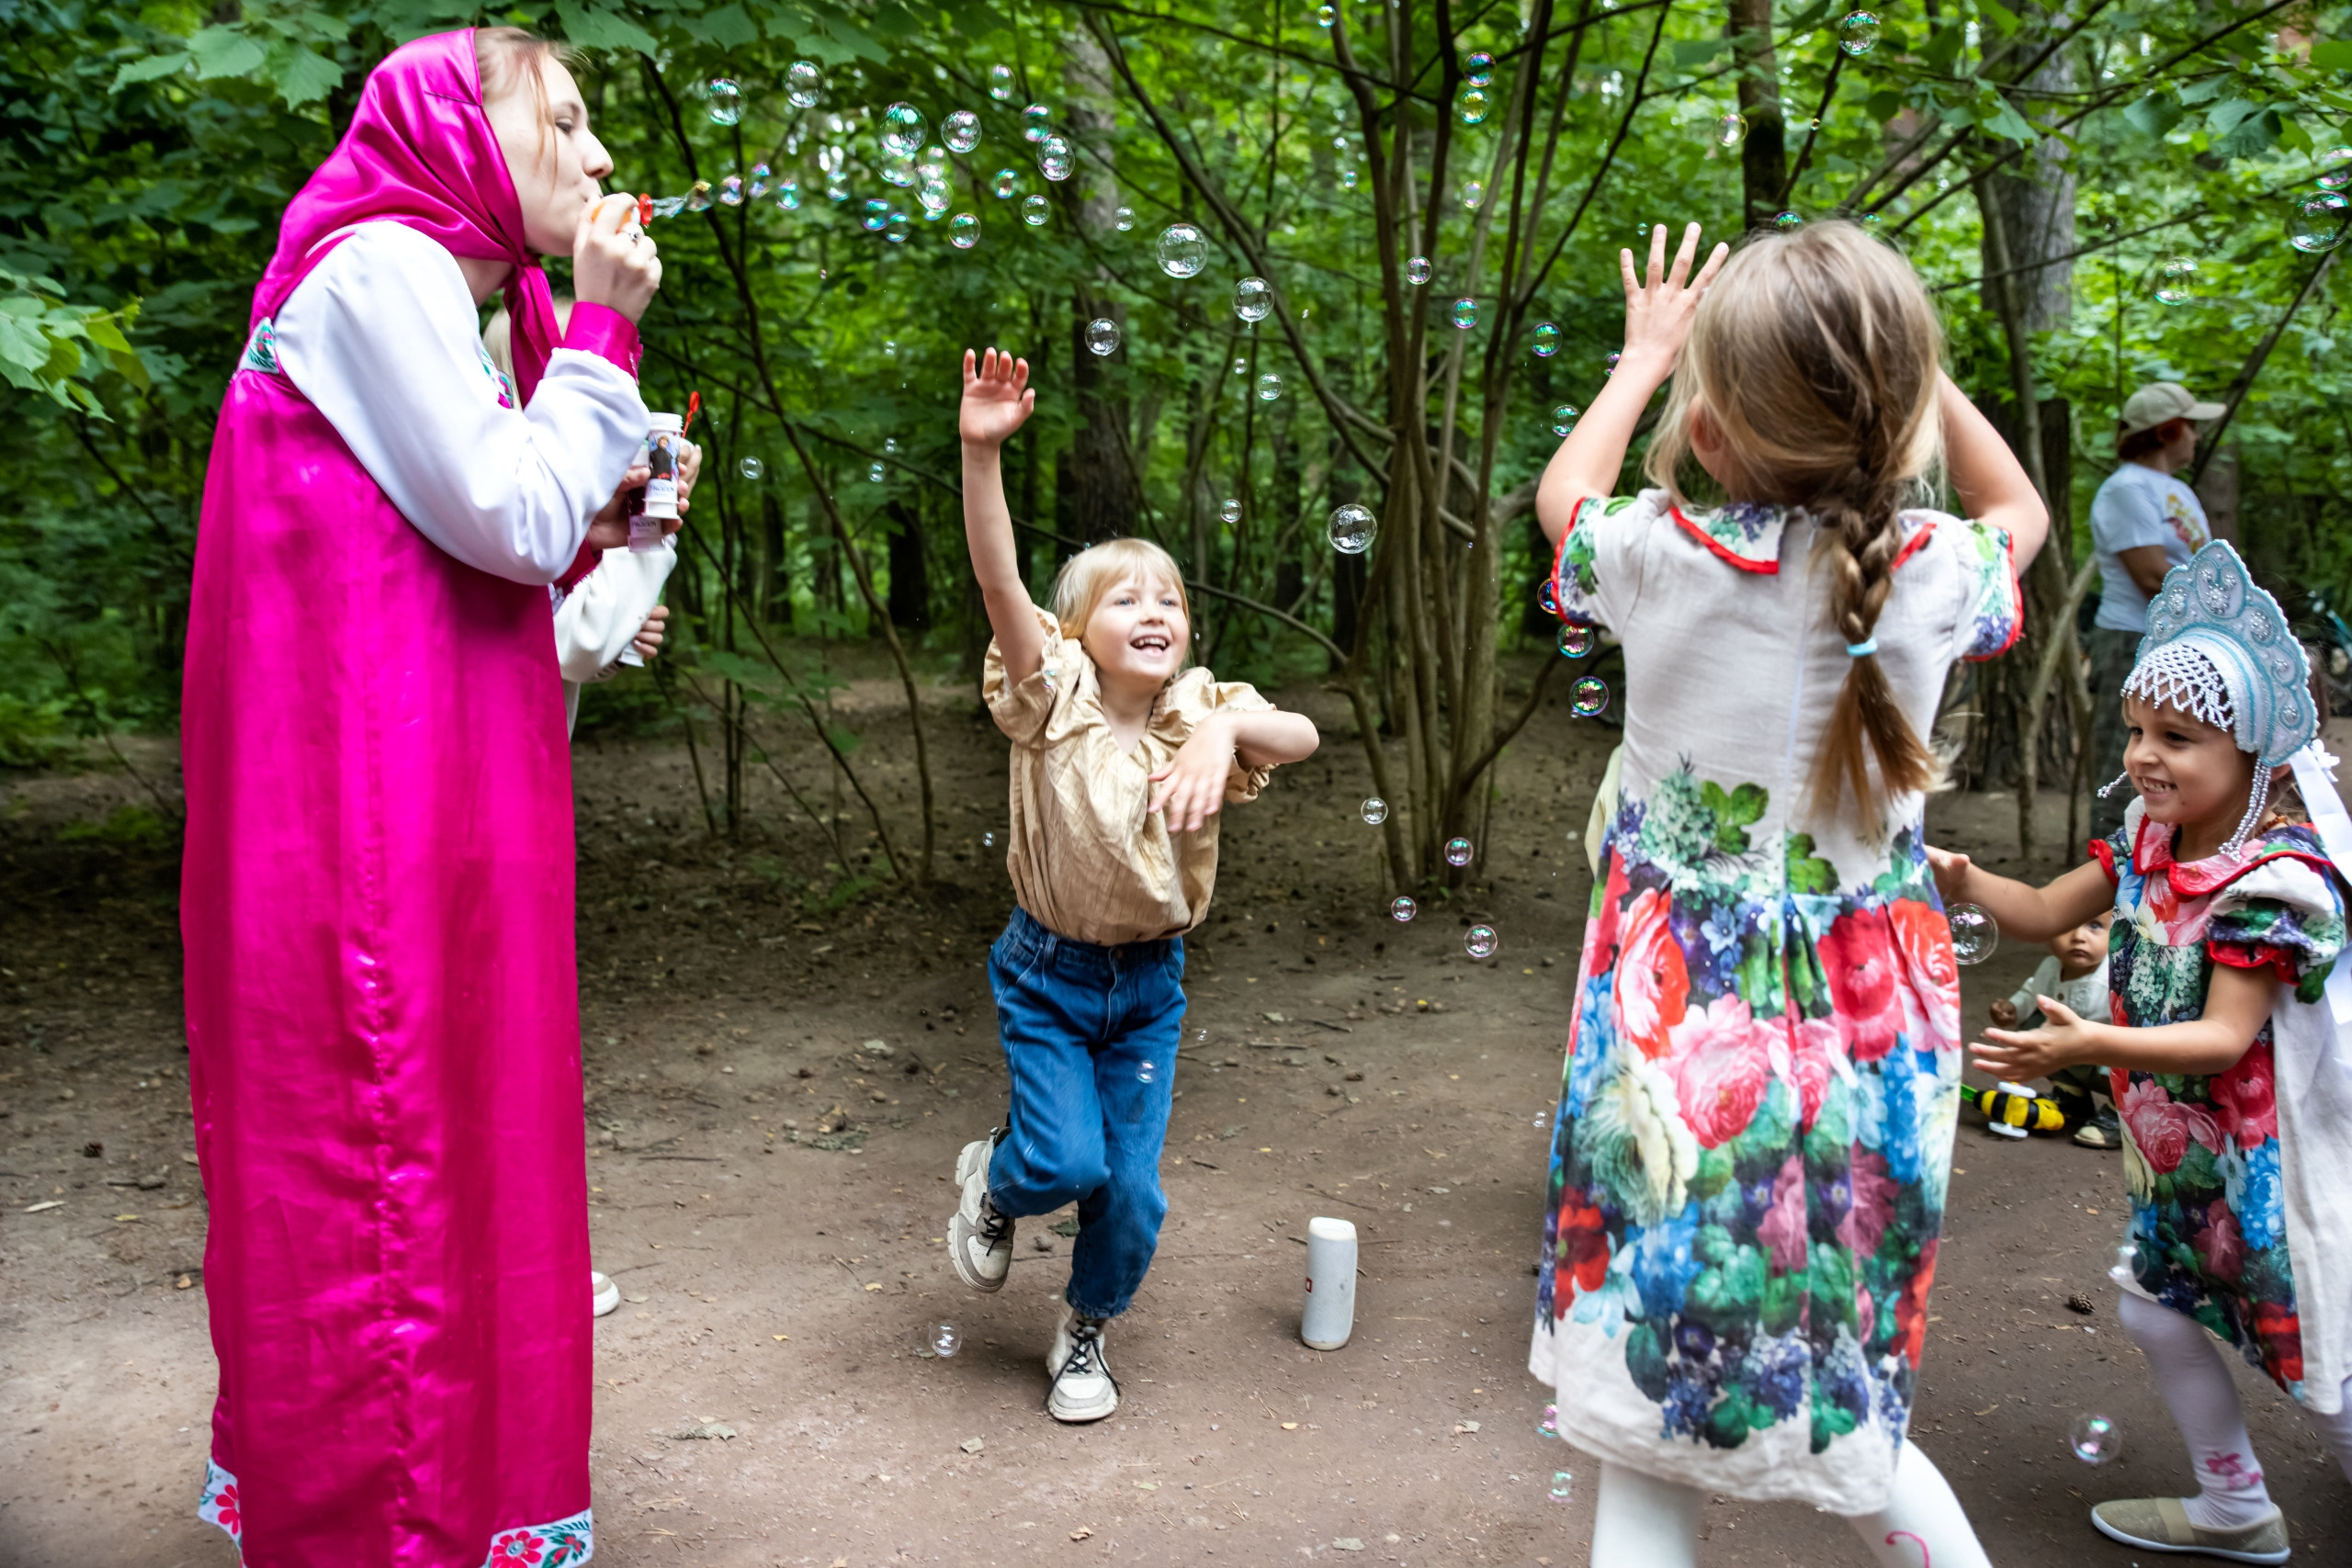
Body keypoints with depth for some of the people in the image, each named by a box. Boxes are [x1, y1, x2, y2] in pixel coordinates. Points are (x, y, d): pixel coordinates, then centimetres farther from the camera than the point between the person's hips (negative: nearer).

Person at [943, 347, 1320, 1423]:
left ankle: (1087, 1328, 31)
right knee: (1068, 1162, -11)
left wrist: (1225, 731, -41)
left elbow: (1301, 737, -22)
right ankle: (990, 1180, 26)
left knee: (1134, 1189, 3)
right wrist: (983, 452, -42)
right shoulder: (1055, 699, -14)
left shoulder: (1200, 716, -5)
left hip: (1149, 982, 3)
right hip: (1047, 971, -3)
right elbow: (998, 579, -29)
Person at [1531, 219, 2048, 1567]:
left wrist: (1644, 357, 27)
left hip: (1682, 1033, -2)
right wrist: (1910, 360, 19)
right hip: (1873, 1027, 3)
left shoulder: (1664, 556, -12)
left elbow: (1565, 490, 14)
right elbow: (2020, 513, 21)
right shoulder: (1934, 571, -7)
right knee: (1846, 1409, 20)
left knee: (1650, 1417, 7)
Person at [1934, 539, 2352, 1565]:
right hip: (2179, 1151, 8)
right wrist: (1959, 877, -13)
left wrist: (2091, 1046, -43)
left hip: (2267, 1160, -8)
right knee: (2156, 1311, 17)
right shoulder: (2147, 844, -2)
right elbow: (2045, 912, 6)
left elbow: (2225, 1036, -30)